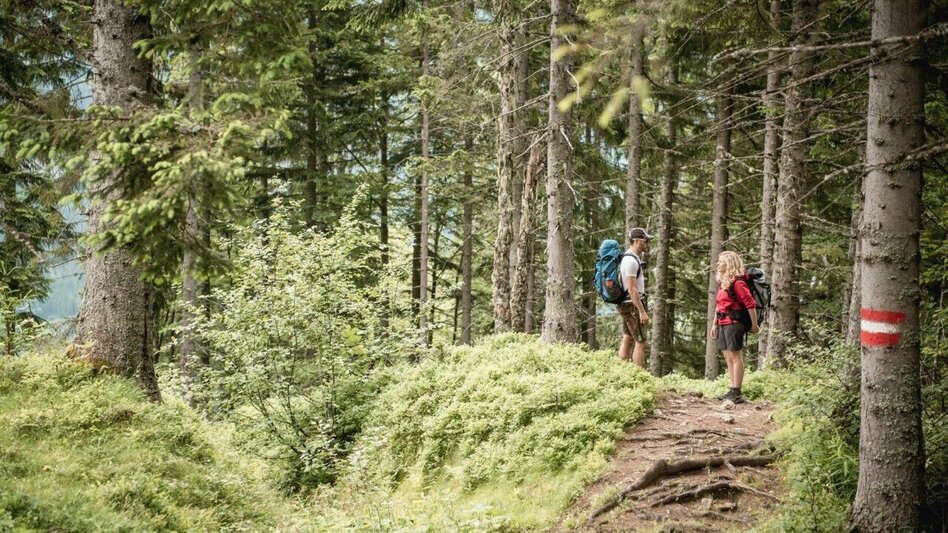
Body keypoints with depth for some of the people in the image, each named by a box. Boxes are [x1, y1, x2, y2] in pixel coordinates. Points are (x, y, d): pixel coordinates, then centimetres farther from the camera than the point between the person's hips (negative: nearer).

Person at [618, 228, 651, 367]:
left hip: (628, 306, 10)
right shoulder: (630, 260, -18)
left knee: (627, 340, 11)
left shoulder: (633, 258, 15)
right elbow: (632, 289, -22)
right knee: (640, 342, -9)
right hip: (633, 305, -10)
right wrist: (642, 311, -23)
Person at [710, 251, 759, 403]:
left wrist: (754, 325, -14)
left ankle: (737, 394, -6)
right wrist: (714, 325, 20)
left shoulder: (737, 282, -13)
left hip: (734, 323, -10)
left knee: (736, 357, -7)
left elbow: (750, 304, -16)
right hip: (723, 324, 10)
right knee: (728, 358, 10)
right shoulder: (722, 282, 16)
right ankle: (732, 391, 14)